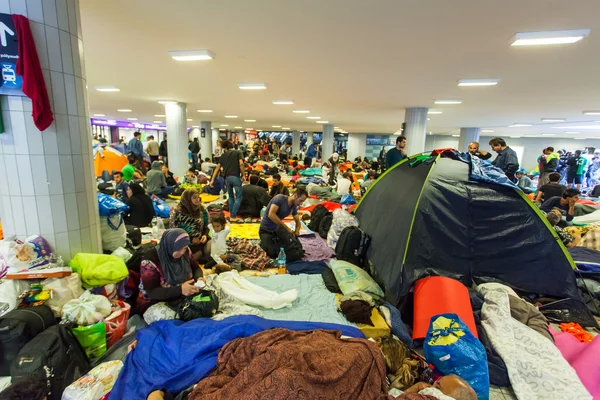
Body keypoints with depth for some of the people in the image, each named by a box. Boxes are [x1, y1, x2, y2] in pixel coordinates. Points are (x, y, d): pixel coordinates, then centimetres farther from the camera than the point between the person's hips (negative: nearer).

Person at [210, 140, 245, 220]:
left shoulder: (224, 155, 16)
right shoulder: (238, 152, 7)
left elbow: (217, 167, 11)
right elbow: (241, 163, -10)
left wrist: (212, 179, 11)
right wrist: (243, 175, -2)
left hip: (227, 178, 4)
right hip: (236, 177, -4)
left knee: (230, 197, 19)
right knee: (239, 197, 4)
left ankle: (231, 215, 22)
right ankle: (233, 216, -2)